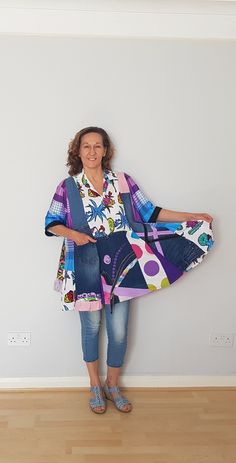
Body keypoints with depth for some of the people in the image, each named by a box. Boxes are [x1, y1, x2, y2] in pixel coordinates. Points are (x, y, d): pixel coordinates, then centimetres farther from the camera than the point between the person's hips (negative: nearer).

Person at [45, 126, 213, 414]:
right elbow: (51, 224, 4)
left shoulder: (122, 181, 3)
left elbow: (150, 213, 6)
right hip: (86, 270, -1)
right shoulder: (68, 186, 0)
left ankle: (112, 386, 31)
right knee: (91, 327, 12)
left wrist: (191, 216, 1)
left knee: (119, 332, 6)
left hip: (119, 268, 1)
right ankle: (95, 386, 33)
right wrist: (73, 233, -17)